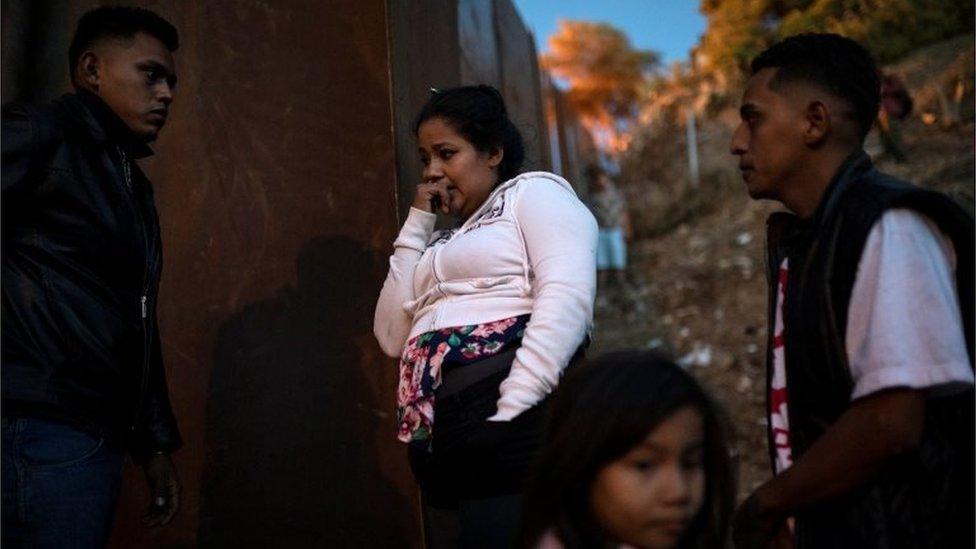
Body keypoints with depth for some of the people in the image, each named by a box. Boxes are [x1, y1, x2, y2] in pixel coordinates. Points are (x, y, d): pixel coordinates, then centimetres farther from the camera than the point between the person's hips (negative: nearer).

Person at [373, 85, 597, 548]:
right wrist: (416, 227, 15)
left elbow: (567, 299, -12)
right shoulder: (445, 243, 26)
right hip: (443, 443, 7)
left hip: (516, 426, -7)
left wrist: (509, 412, -21)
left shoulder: (534, 192, 6)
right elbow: (393, 337, 17)